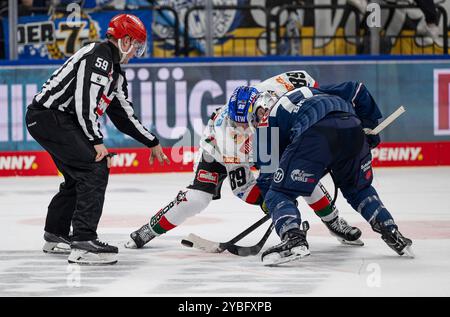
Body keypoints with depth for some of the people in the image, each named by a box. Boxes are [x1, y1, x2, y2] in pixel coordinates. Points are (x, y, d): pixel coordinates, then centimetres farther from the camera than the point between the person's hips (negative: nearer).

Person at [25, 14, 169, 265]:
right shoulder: (98, 55, -13)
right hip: (49, 116, -11)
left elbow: (124, 115, 27)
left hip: (60, 121, 11)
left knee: (79, 175, 23)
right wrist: (97, 142, -22)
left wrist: (152, 143, 28)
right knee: (96, 169, -17)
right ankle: (84, 243, -23)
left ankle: (56, 236, 39)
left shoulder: (115, 72, 19)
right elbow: (84, 101, -23)